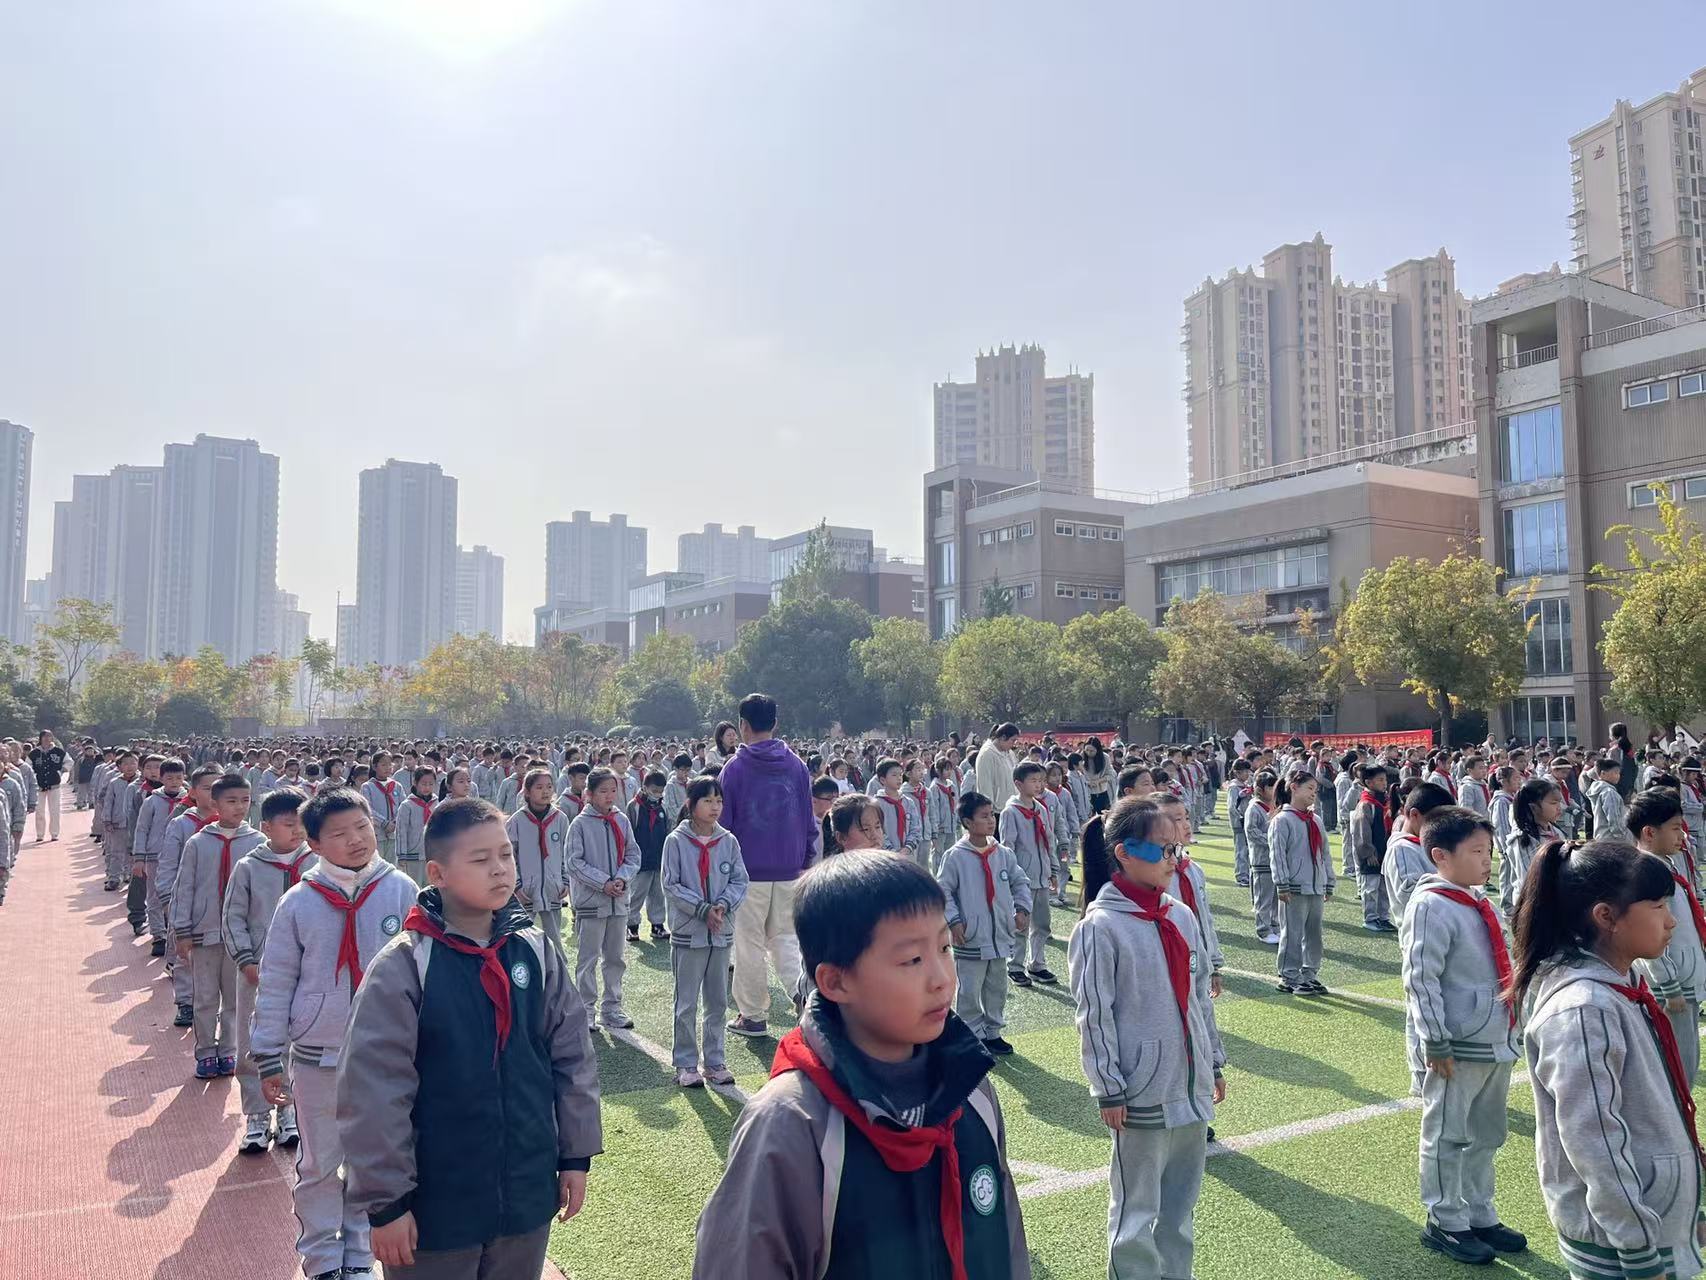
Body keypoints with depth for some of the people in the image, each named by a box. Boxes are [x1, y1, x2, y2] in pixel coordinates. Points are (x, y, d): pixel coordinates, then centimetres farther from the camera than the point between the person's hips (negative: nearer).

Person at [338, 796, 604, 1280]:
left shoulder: (536, 951, -2)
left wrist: (576, 1155, 6)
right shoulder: (403, 966, -15)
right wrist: (384, 1201, -11)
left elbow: (573, 1054, 5)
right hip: (433, 1207, -3)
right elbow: (373, 1090, -13)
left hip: (528, 1195, 4)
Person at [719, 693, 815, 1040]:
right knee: (785, 938, 13)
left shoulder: (734, 768, -7)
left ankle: (753, 1015, 14)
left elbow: (723, 821, -4)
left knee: (749, 943, 7)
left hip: (749, 870, -3)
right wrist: (805, 861, 16)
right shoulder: (797, 766, 4)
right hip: (789, 870, 3)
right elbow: (808, 820, 7)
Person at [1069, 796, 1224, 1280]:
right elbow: (1094, 1017, -13)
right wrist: (1109, 1091, -12)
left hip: (1192, 1086, 6)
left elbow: (1200, 996, 13)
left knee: (1181, 1207, 18)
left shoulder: (1181, 917, 4)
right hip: (1141, 1093, -6)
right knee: (1136, 1212, 7)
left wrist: (1214, 1062, 15)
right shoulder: (1100, 927, -15)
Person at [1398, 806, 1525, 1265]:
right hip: (1455, 1050, -9)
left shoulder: (1480, 901, 8)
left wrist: (1509, 1029, 20)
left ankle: (1479, 1216, 36)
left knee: (1486, 1135, 20)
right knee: (1447, 1137, 6)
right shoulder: (1431, 906, -20)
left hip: (1495, 1043, 9)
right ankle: (1444, 1223, 20)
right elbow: (1421, 979, -22)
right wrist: (1436, 1044, -22)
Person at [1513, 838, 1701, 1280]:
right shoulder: (1584, 1010, -26)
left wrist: (1683, 1211, 20)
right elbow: (1595, 1146, -24)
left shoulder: (1621, 984, 3)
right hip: (1616, 1243, -8)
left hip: (1656, 1217, 8)